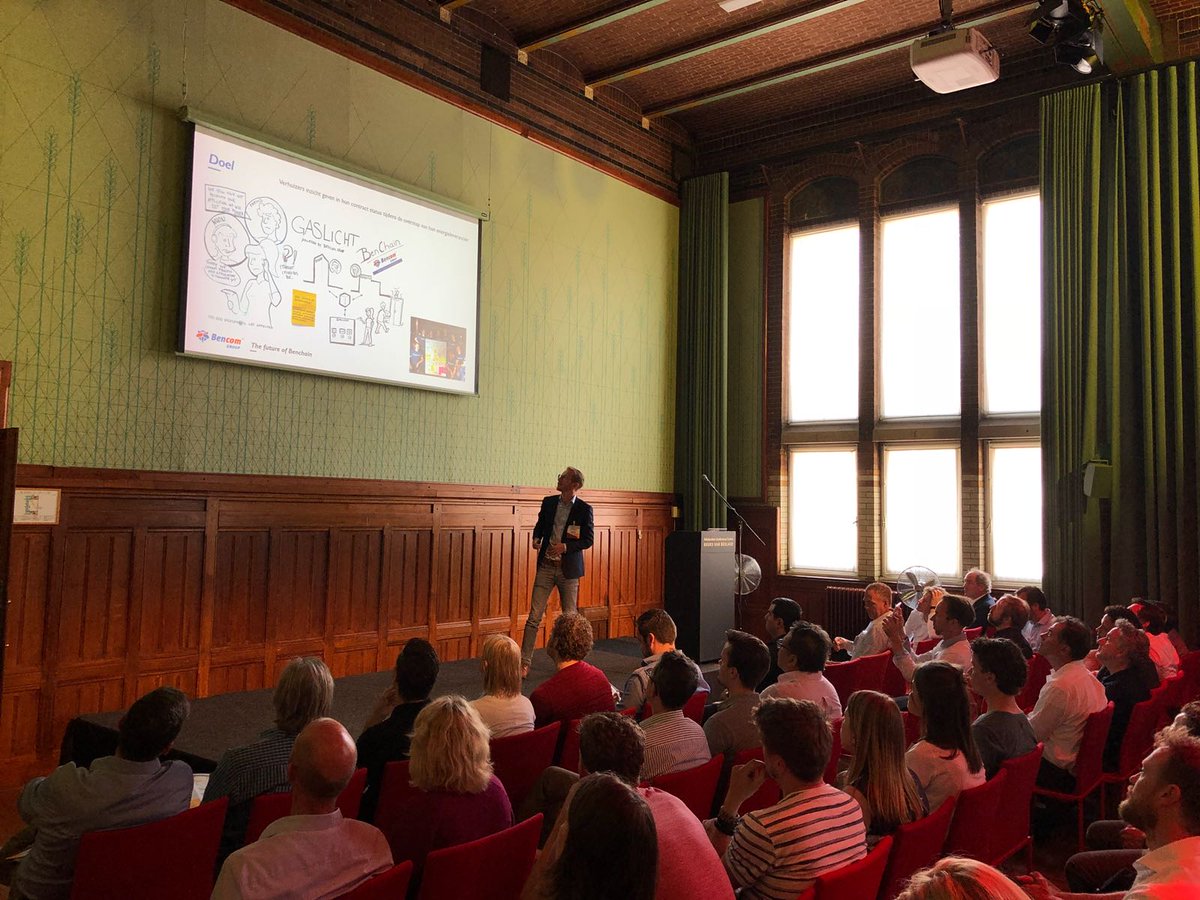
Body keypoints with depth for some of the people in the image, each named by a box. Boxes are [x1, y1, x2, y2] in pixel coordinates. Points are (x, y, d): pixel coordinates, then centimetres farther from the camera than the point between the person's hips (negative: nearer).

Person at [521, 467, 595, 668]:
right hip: (546, 566, 2)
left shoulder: (584, 509, -5)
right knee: (534, 616, -3)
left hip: (568, 569, -2)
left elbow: (588, 539, -5)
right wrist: (536, 539, -3)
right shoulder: (548, 502, 5)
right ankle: (524, 661, 1)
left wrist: (566, 546, -18)